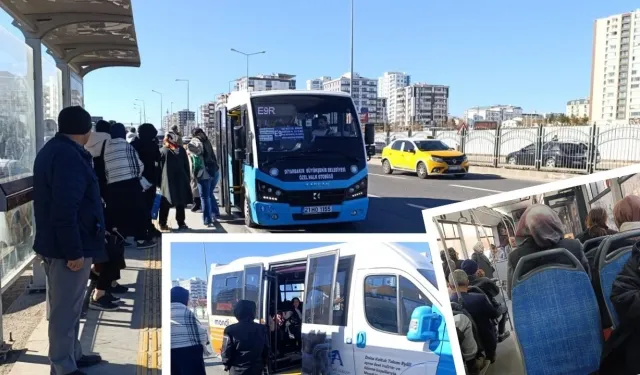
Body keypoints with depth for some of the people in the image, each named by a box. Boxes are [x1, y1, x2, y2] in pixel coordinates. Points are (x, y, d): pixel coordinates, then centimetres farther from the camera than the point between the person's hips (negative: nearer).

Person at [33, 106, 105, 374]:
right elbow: (65, 210, -26)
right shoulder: (68, 156, -20)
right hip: (67, 248, -10)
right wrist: (74, 251, -23)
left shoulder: (52, 150, 14)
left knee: (66, 307, 20)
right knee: (66, 310, 1)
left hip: (54, 243, 10)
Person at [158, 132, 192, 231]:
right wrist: (188, 179, 8)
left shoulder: (161, 151, 0)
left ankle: (163, 224, 7)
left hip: (167, 182, 0)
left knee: (165, 205, 4)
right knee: (180, 203, 6)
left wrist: (159, 181, 5)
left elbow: (158, 167, 2)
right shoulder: (181, 150, 2)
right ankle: (181, 223, 8)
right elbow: (187, 166, 4)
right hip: (181, 181, 0)